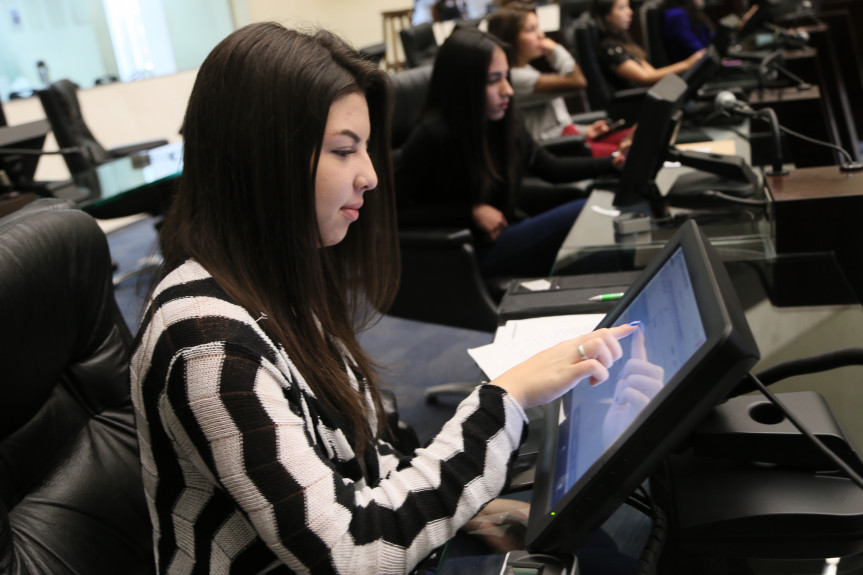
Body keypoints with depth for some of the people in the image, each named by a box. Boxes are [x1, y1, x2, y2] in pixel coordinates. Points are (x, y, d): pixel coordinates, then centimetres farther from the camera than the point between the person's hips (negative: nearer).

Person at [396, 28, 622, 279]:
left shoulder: (505, 122, 5)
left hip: (510, 232, 7)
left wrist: (614, 162, 4)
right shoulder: (433, 135, -16)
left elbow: (552, 168, 16)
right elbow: (394, 209, -16)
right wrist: (471, 212, -18)